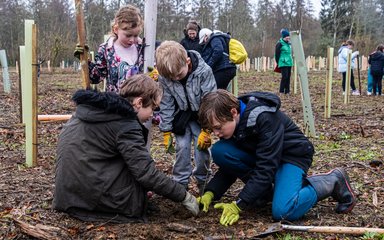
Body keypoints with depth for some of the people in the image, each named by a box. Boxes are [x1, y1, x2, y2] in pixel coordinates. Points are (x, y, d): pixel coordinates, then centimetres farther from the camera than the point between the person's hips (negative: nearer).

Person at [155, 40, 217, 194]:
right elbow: (166, 104, -9)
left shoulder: (203, 71, -28)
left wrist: (206, 130, -21)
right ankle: (181, 182, 12)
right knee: (182, 148, -3)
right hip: (181, 117, 2)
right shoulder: (164, 76, -20)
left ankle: (203, 180, 18)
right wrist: (166, 131, -8)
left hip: (200, 116, -2)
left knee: (201, 148, -3)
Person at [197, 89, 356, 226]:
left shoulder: (265, 118, -32)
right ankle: (264, 189, -2)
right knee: (219, 151, -17)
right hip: (261, 156, 7)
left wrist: (238, 205, -34)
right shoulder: (231, 120, -10)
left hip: (292, 155, -6)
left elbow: (266, 168, -33)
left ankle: (333, 181, -5)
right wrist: (210, 193, -16)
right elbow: (228, 163, -1)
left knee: (282, 212, -30)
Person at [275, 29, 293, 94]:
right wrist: (278, 63, -7)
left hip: (289, 63, 7)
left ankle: (287, 91, 12)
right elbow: (277, 54, -7)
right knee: (284, 76, -13)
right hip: (283, 64, -7)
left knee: (288, 77, 7)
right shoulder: (280, 44, -8)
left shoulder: (289, 44, 14)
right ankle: (281, 91, -4)